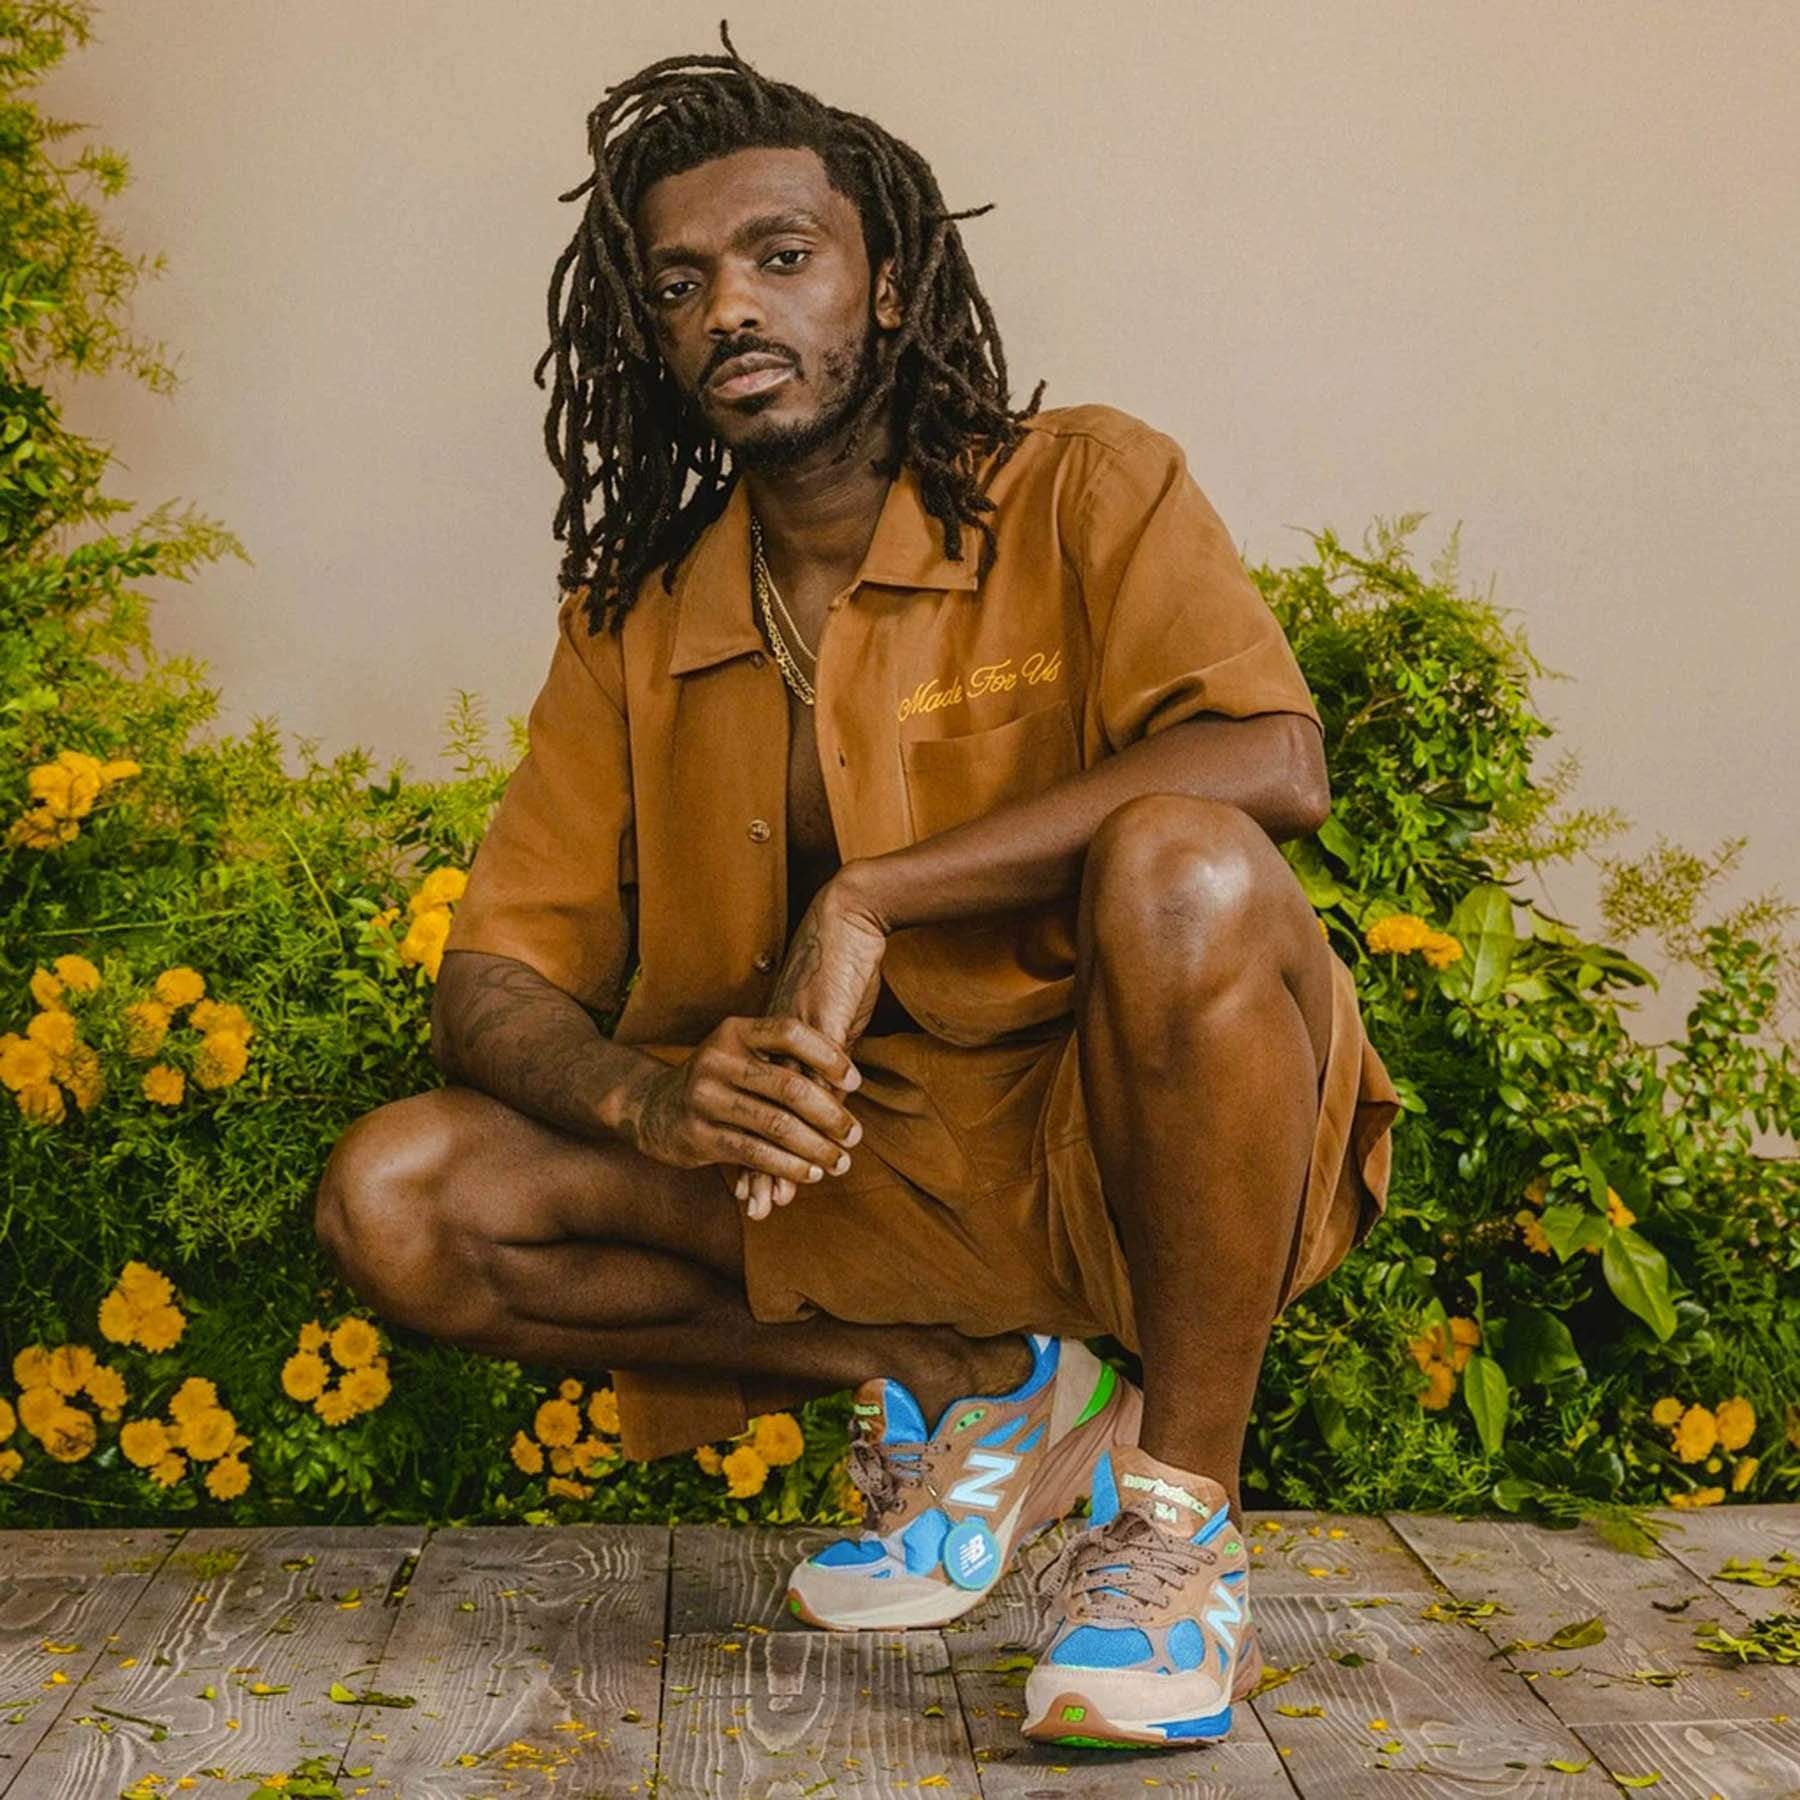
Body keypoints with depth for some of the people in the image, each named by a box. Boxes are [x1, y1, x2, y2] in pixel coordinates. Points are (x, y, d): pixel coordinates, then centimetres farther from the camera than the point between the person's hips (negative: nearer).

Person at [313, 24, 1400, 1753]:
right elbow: (493, 979, 3)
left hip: (1125, 1141, -4)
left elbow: (1271, 762, -22)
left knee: (1176, 865, -35)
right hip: (845, 1172, 4)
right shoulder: (634, 624, 7)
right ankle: (983, 1391, -2)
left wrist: (866, 896, -24)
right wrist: (648, 1097, -21)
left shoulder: (1079, 487, -3)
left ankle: (1176, 1529, -19)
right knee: (396, 1196, -12)